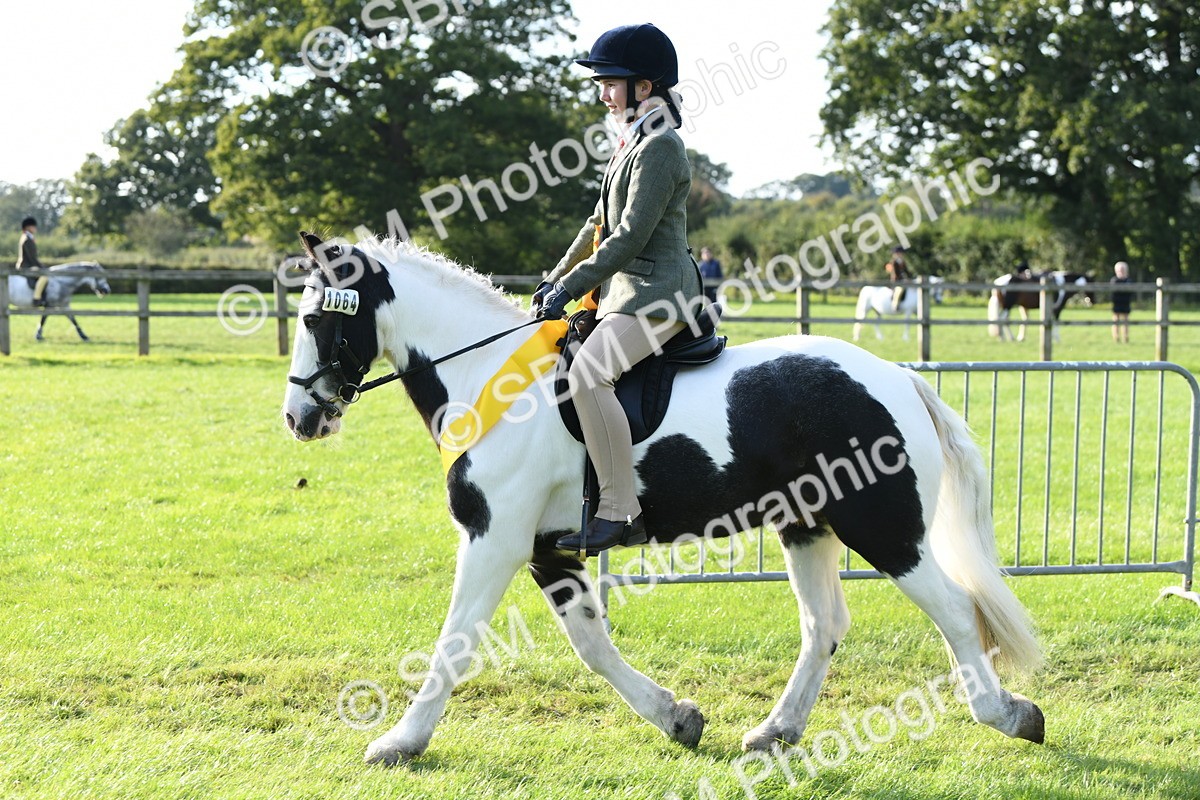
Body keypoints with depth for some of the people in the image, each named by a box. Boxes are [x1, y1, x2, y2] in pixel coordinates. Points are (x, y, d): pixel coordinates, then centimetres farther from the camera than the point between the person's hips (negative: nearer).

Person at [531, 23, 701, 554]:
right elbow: (600, 226, 25)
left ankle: (619, 512, -28)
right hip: (625, 291, 11)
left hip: (657, 293, -11)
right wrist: (557, 279, 19)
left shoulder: (659, 148, -13)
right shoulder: (632, 145, 18)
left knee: (588, 373, -30)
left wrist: (571, 288, -19)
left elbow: (630, 237, -19)